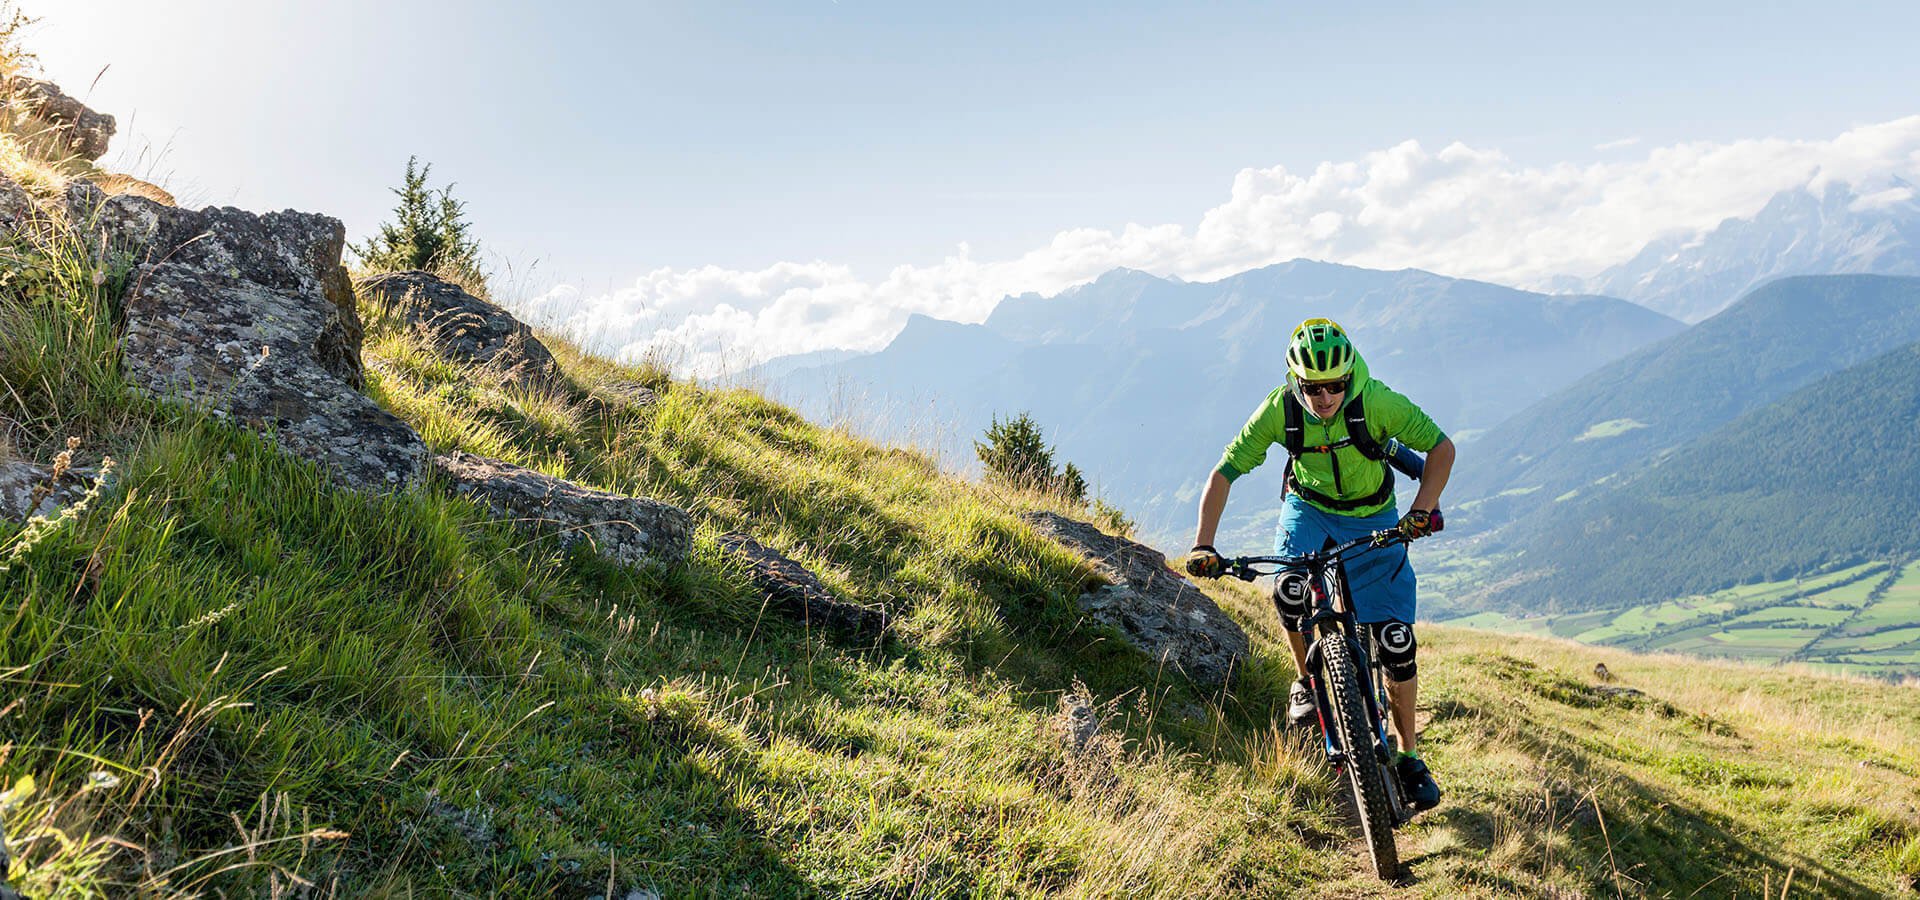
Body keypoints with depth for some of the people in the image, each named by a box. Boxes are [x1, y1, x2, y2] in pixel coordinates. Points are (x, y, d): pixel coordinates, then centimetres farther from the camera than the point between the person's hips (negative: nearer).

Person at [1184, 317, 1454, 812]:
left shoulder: (1376, 401, -27)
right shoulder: (1279, 409, -23)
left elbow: (1441, 446, -21)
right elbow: (1223, 474, -19)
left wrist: (1421, 510, -37)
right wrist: (1203, 545, -29)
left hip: (1372, 519, 0)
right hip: (1309, 510, 1)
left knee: (1396, 642, -8)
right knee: (1289, 589, -31)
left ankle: (1408, 756, 13)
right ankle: (1308, 682, -1)